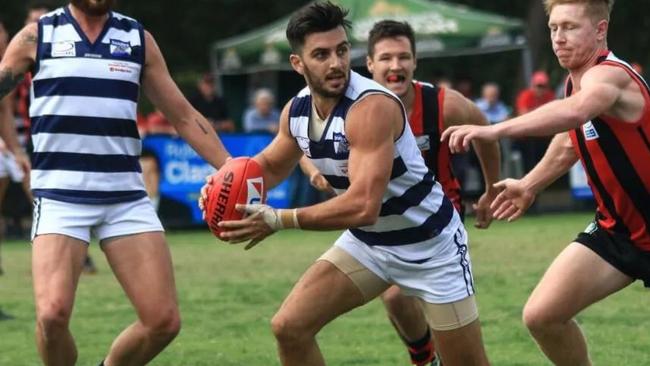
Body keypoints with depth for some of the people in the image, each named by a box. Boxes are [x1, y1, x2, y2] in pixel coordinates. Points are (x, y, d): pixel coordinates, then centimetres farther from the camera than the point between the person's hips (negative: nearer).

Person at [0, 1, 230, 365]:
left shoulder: (138, 39, 10)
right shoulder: (37, 36, 2)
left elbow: (184, 116, 13)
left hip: (127, 197, 3)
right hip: (60, 195, -3)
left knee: (164, 320, -7)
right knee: (53, 314, -22)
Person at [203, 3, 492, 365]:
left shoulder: (372, 107, -31)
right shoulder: (297, 110, -7)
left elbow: (364, 206, -39)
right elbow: (271, 165, 14)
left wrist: (279, 220, -37)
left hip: (429, 244, -6)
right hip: (366, 243, 7)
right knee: (290, 327, -6)